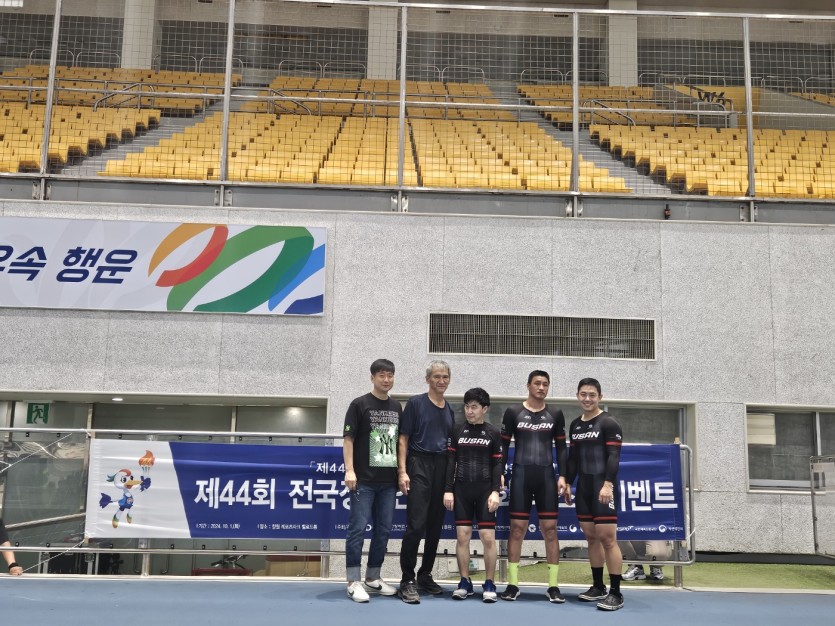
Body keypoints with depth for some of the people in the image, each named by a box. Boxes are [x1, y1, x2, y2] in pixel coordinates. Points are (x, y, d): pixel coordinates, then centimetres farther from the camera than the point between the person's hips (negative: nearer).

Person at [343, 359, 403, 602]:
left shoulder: (396, 407, 12)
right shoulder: (360, 404, -3)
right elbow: (348, 439, -6)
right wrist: (349, 470, -14)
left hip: (389, 481, 6)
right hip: (364, 480, -5)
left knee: (383, 531, 9)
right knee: (358, 529, -4)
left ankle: (373, 578, 20)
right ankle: (353, 582, 2)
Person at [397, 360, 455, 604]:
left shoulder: (449, 410, 15)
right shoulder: (415, 403, 0)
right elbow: (403, 439, -3)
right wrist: (402, 471, -11)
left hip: (443, 468, 5)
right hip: (419, 465, -5)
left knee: (435, 527, 9)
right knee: (416, 525, -11)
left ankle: (425, 575, 21)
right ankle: (407, 581, -6)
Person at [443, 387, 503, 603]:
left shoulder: (493, 433, 2)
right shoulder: (457, 430, 6)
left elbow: (497, 464, 2)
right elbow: (451, 461, 5)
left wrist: (496, 491, -7)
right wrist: (448, 490, 0)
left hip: (485, 490, -1)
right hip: (461, 490, 2)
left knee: (488, 537, -3)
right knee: (462, 536, 2)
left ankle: (490, 584, 7)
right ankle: (464, 582, 12)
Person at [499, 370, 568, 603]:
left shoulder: (555, 414, 7)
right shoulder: (513, 412, 1)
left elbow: (561, 447, 10)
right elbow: (503, 445, 3)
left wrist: (562, 476, 0)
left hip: (546, 476, 2)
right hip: (520, 475, -1)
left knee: (550, 529, 0)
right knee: (517, 528, 0)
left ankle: (553, 586, 6)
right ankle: (513, 584, 7)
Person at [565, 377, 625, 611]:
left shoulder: (609, 423, -5)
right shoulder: (575, 425, 14)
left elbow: (614, 456, -13)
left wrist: (608, 484, -23)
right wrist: (568, 483, 14)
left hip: (603, 487, -7)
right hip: (584, 487, 7)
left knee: (608, 538, -8)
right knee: (591, 537, 11)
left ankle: (615, 593, -4)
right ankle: (598, 587, 21)